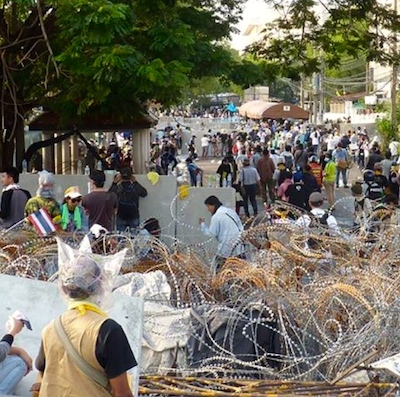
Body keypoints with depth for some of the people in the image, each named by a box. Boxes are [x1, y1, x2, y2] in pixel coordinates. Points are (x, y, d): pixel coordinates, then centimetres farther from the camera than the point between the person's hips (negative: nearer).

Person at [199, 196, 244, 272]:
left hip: (226, 248, -7)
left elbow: (211, 233, -9)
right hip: (238, 247, 7)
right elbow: (241, 228, 13)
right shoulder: (231, 211, 10)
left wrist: (202, 224, 2)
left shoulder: (216, 217, -11)